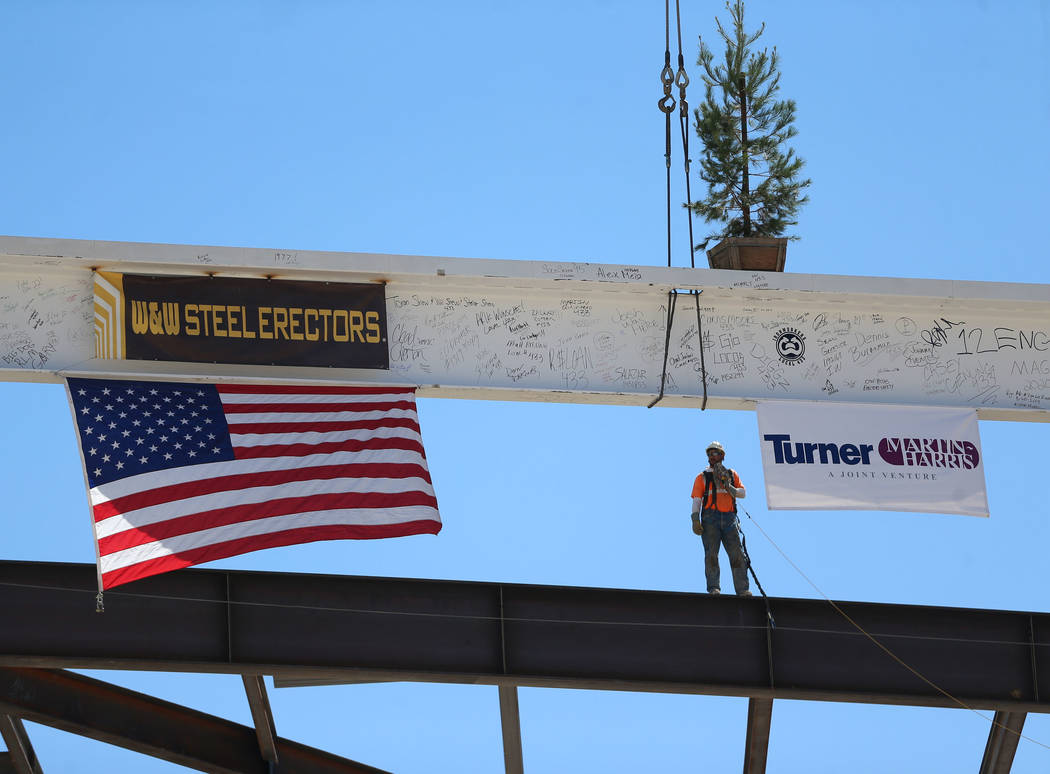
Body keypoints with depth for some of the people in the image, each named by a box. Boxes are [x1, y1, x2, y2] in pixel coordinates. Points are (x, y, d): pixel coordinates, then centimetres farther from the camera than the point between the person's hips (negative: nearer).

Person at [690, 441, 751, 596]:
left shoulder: (732, 474, 21)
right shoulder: (702, 477, 15)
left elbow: (742, 493, 12)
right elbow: (696, 500, 7)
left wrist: (729, 488, -7)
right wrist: (695, 520, -7)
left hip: (729, 518, 1)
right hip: (710, 518, -1)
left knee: (737, 554, -8)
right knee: (711, 554, -11)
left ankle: (742, 589, -12)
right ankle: (713, 588, -14)